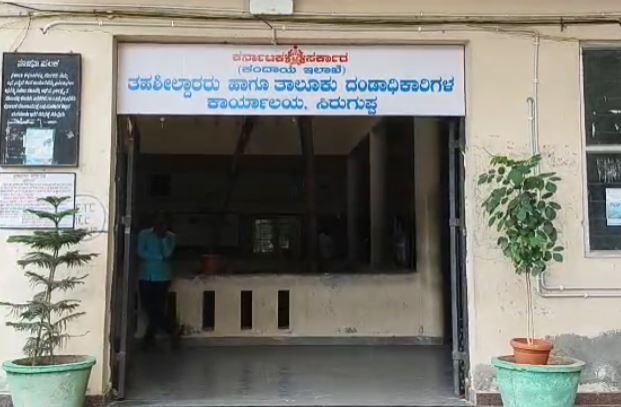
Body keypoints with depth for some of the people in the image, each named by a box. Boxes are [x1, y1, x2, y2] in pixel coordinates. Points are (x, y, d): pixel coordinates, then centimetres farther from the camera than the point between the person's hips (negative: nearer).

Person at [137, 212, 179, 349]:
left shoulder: (171, 237, 4)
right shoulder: (144, 234, 4)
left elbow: (168, 253, -10)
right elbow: (141, 253, -7)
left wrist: (163, 237, -15)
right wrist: (160, 257, -9)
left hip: (162, 277, -2)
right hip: (145, 276, 2)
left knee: (157, 309, -4)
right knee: (148, 308, 2)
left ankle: (149, 337, 14)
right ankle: (172, 329, 17)